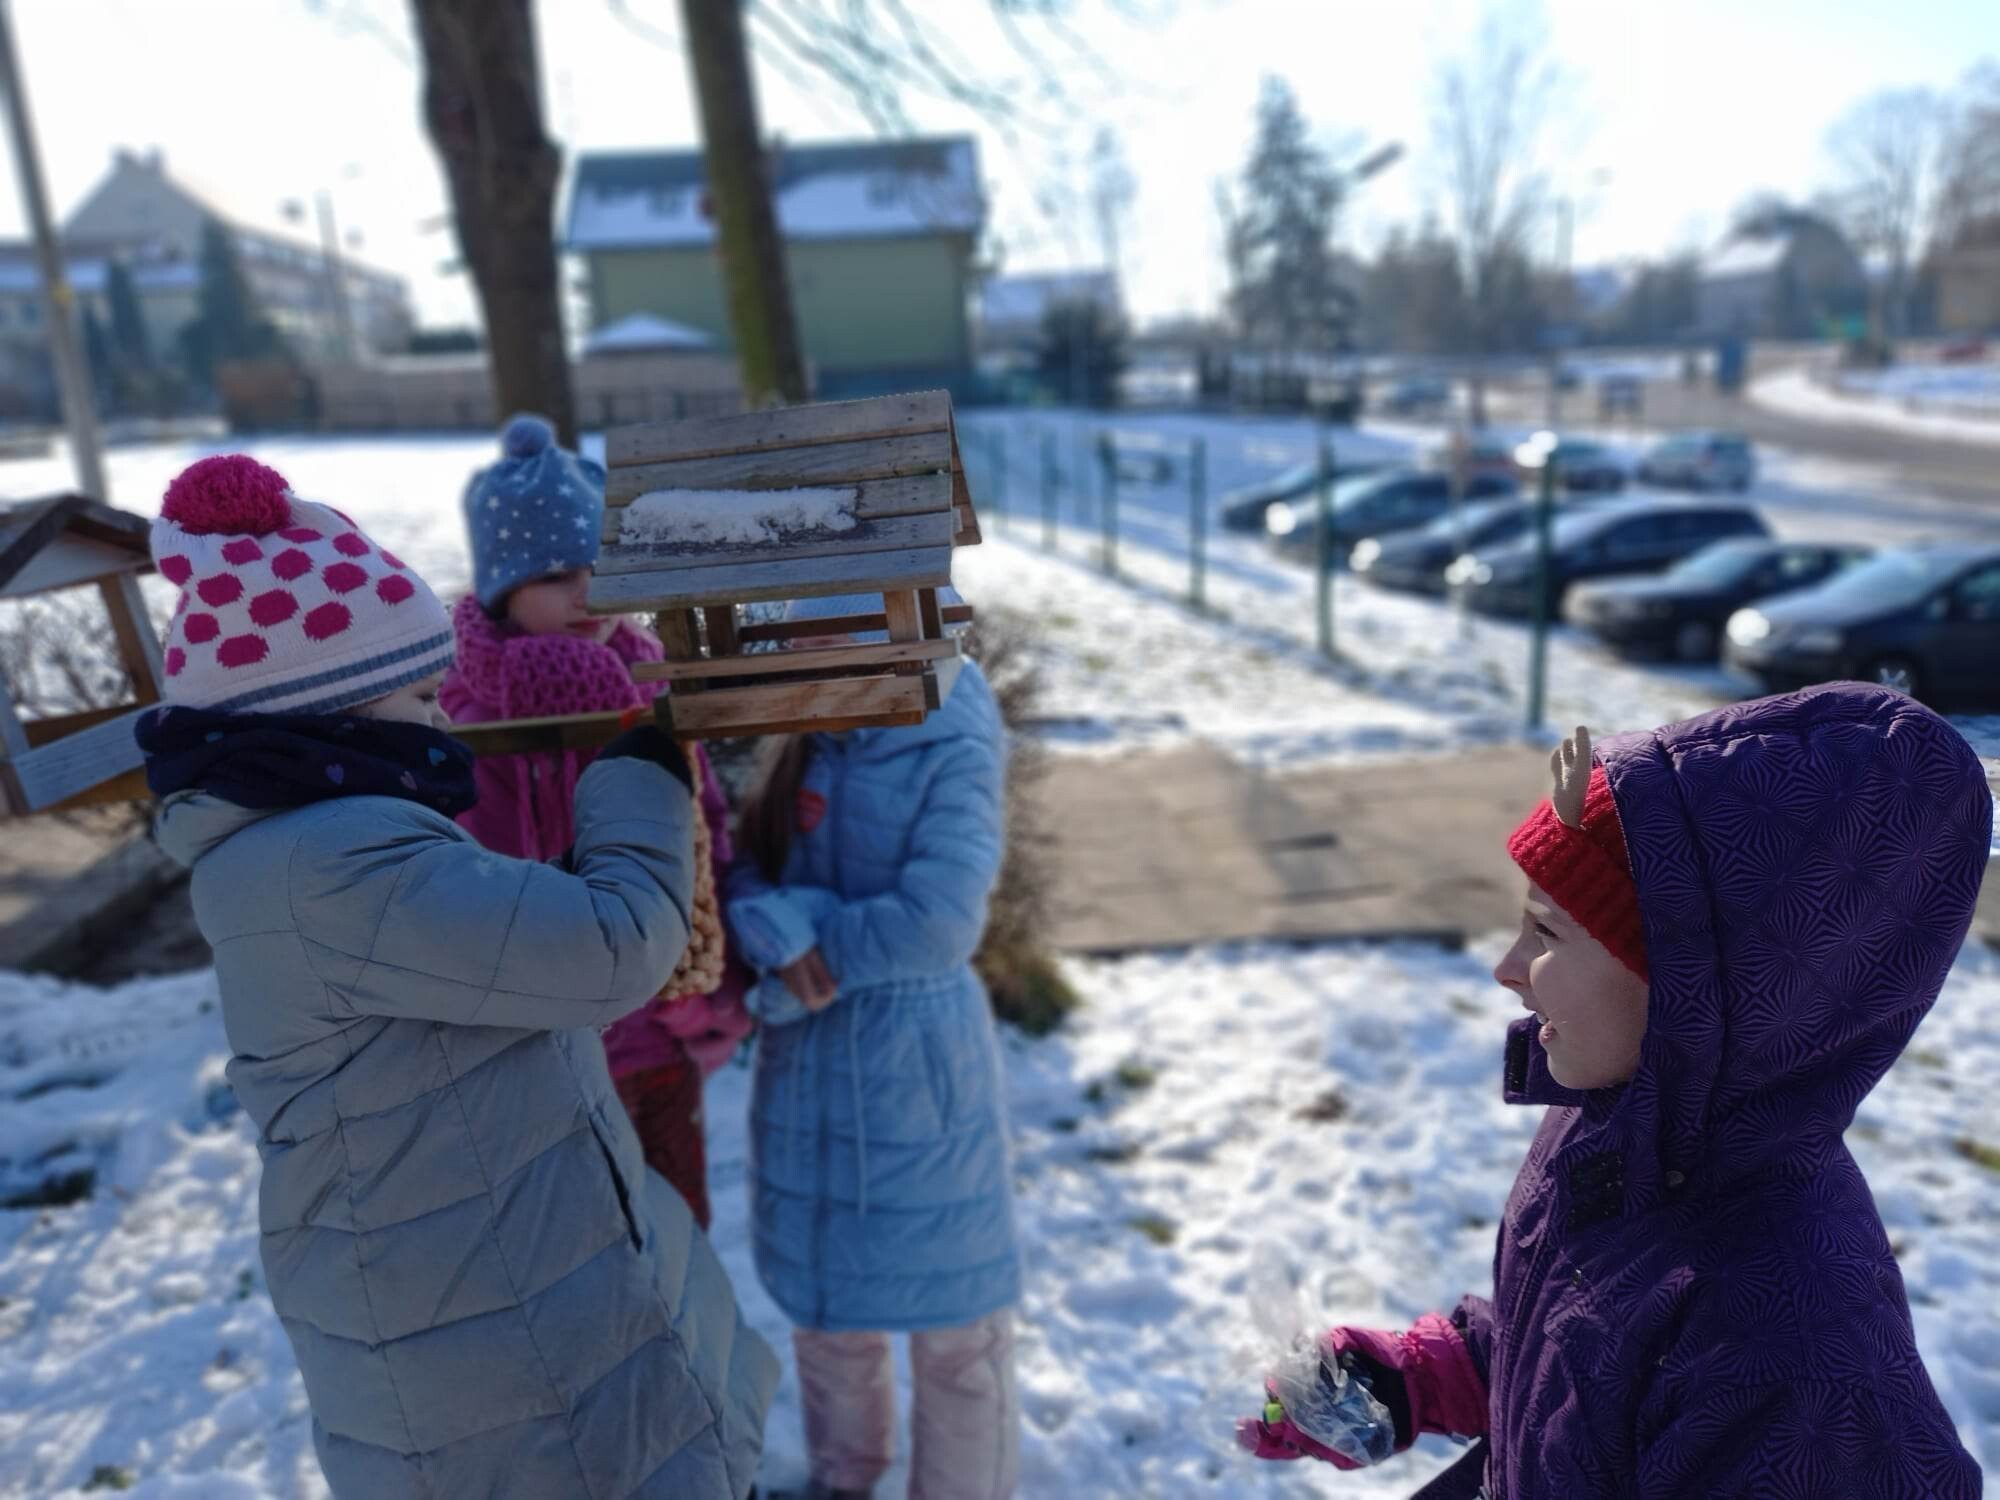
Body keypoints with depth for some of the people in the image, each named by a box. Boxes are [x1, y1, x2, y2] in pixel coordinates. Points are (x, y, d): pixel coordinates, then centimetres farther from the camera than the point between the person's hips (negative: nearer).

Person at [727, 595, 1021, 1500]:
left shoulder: (955, 755, -16)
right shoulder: (809, 745, 3)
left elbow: (936, 925, -24)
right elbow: (747, 871, -2)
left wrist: (815, 952, -15)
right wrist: (783, 937, -22)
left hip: (918, 1069, -6)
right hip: (806, 1063, 6)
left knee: (950, 1313, 11)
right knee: (820, 1288, 23)